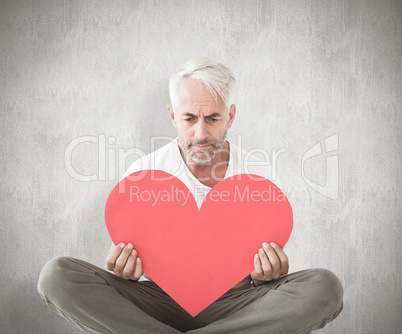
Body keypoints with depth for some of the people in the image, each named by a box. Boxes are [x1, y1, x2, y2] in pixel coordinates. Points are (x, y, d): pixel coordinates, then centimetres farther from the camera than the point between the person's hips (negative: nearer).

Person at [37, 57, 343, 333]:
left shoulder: (260, 177, -1)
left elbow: (266, 277, 5)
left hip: (232, 304, 1)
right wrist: (123, 272, -21)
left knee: (325, 286, -25)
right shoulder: (142, 174, -2)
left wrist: (267, 277, -19)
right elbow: (124, 268, 3)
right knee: (57, 275, -21)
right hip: (158, 299, 0)